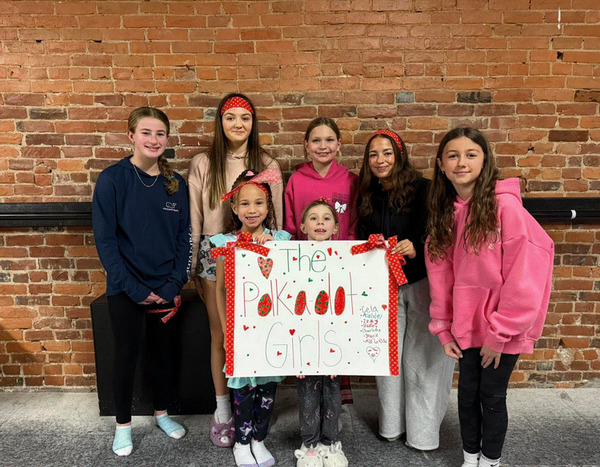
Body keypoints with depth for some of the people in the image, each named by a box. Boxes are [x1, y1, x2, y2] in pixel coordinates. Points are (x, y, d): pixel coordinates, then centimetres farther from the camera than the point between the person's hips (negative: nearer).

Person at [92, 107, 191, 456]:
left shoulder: (176, 183, 1)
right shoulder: (113, 179, -9)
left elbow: (184, 238, 3)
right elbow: (105, 240, -11)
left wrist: (174, 284, -7)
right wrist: (135, 288, -15)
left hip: (165, 287, 3)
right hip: (126, 288, -3)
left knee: (163, 352, 15)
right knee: (126, 355, 8)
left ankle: (162, 413, 36)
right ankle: (123, 425, 29)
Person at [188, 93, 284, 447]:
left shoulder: (267, 165, 4)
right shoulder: (203, 165, 3)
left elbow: (276, 220, 6)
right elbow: (194, 221, 5)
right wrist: (192, 268, 5)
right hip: (215, 254, 0)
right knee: (221, 336, 8)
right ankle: (223, 409, 26)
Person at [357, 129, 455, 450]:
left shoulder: (422, 189, -9)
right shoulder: (367, 197, 7)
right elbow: (362, 241, 12)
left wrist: (416, 249, -28)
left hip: (421, 282, -4)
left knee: (422, 358, 3)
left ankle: (422, 433, 21)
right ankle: (391, 424, 29)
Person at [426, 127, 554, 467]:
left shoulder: (505, 205, -17)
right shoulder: (446, 213, 1)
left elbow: (525, 276, -18)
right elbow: (440, 272, 4)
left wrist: (500, 333, -14)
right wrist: (443, 328, 4)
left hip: (503, 328, -4)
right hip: (468, 324, 5)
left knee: (492, 396, 11)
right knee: (467, 393, 16)